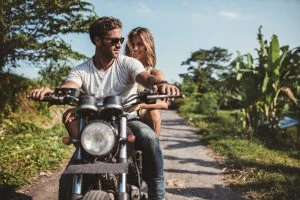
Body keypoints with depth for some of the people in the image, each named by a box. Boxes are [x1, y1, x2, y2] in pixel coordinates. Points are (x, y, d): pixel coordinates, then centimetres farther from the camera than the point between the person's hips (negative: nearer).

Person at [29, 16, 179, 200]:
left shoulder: (128, 63, -3)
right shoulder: (81, 71, 1)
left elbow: (147, 78, -22)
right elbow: (66, 88, -19)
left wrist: (161, 83, -49)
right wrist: (51, 92, -45)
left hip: (127, 119, -1)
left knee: (149, 137, -33)